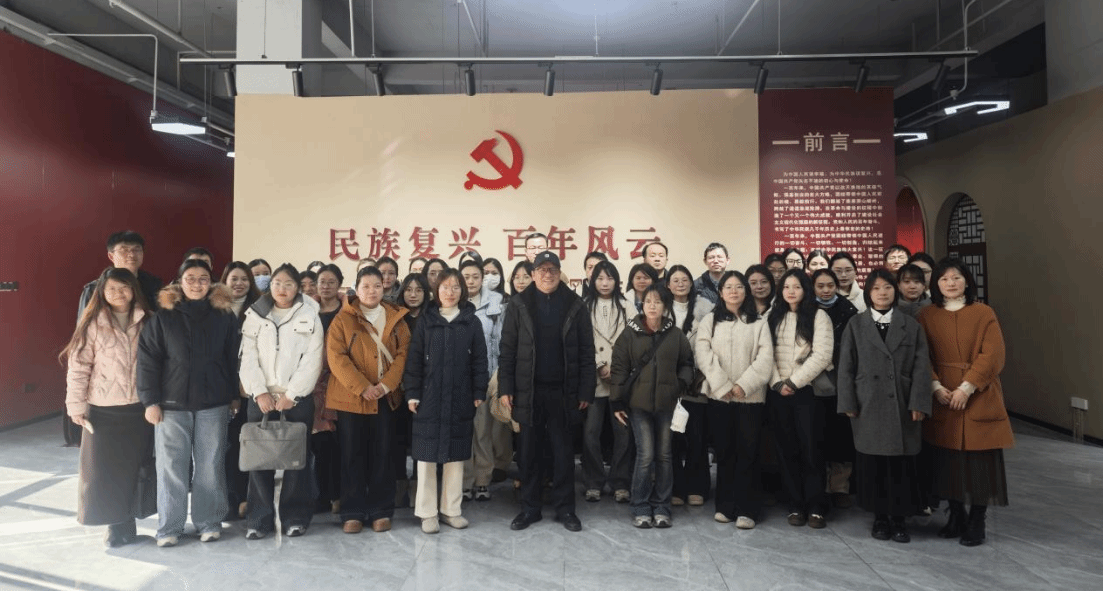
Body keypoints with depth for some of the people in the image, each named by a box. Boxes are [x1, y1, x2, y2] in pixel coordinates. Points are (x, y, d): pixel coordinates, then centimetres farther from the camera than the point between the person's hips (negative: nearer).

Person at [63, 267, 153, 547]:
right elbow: (78, 367, -4)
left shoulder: (145, 322, 3)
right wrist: (76, 405, -8)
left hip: (139, 407, 2)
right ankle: (117, 526, 18)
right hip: (104, 409, -2)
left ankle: (126, 523, 23)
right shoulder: (93, 324, -3)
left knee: (136, 466, 8)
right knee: (105, 469, 4)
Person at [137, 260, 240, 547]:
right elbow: (147, 360, -1)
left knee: (210, 465, 6)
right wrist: (150, 401, -6)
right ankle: (169, 527, 17)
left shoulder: (224, 316, 5)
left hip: (213, 405, 1)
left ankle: (209, 522, 20)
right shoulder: (163, 317, 1)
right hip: (172, 404, -1)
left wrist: (233, 395, 7)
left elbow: (233, 359, 8)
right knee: (171, 467, 3)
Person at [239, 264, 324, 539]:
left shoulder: (310, 317, 3)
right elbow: (248, 358, 3)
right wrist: (259, 391, -8)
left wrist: (291, 394, -11)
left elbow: (312, 361, -4)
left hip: (297, 398, -1)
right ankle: (259, 518, 11)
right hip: (261, 397, 2)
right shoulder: (255, 315, 9)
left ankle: (295, 517, 11)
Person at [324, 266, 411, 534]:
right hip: (350, 397, -1)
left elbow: (403, 353, 1)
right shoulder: (343, 319, 1)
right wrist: (361, 387, -16)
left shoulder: (396, 318, 7)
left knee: (382, 455, 6)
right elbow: (336, 356, -8)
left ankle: (381, 511, 16)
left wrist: (386, 385, -12)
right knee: (352, 455, 4)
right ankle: (353, 513, 14)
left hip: (384, 398, 2)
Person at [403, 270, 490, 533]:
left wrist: (479, 393, -2)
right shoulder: (426, 321, 4)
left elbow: (479, 360, 4)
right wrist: (412, 393, -6)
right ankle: (427, 512, 13)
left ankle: (451, 509, 20)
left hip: (460, 399, 1)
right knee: (427, 454, 2)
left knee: (456, 453, 7)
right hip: (429, 398, -1)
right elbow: (414, 359, 1)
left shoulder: (472, 322, 5)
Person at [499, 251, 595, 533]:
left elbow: (586, 352, 1)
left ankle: (565, 508, 21)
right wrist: (505, 388, -5)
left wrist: (585, 391, -4)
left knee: (563, 452, 8)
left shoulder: (575, 305, 1)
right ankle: (530, 508, 22)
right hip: (528, 391, 1)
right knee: (529, 453, 9)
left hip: (563, 391, 0)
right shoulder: (519, 304, 2)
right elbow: (507, 349, 1)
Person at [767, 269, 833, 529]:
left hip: (807, 391, -3)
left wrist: (794, 382, -12)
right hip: (778, 392, 3)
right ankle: (796, 506, 14)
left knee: (811, 449, -1)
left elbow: (821, 355, -8)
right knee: (787, 450, 6)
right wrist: (778, 383, -8)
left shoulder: (819, 317, 1)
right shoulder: (773, 317, 12)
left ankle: (816, 508, 8)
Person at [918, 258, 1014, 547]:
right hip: (942, 397, 2)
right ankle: (956, 515, 21)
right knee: (948, 458, 6)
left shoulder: (984, 313, -1)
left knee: (979, 459, 1)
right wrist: (937, 387, -12)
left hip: (978, 398, -2)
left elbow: (992, 355, -9)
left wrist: (966, 387, -16)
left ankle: (977, 522, 13)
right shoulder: (927, 316, 5)